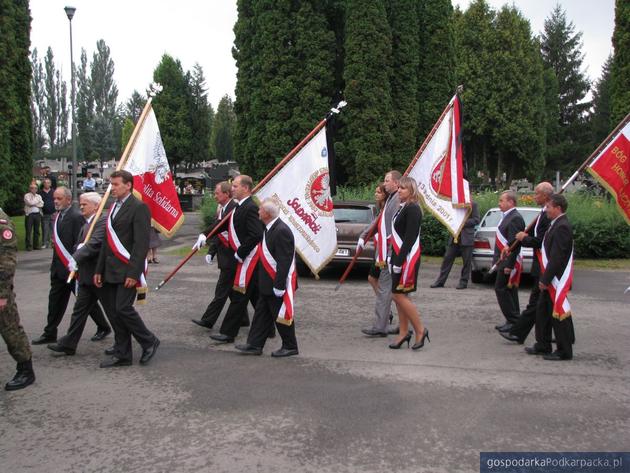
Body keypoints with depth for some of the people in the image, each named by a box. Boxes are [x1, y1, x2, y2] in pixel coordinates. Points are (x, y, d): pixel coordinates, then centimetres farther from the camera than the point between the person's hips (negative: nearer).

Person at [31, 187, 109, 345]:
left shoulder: (76, 216, -16)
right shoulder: (58, 216, 12)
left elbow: (80, 243, -21)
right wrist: (54, 263, 13)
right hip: (59, 267, 8)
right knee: (55, 300, 10)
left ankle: (103, 326, 21)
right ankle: (50, 334, 18)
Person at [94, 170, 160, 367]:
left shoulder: (138, 208, -10)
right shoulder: (114, 207, 17)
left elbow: (141, 243, -16)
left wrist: (133, 273, -21)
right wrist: (99, 270, 16)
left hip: (127, 270, -8)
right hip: (111, 271, 8)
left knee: (123, 308, -12)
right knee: (113, 311, 8)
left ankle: (149, 341, 9)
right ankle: (122, 354, 17)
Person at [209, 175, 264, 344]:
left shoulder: (250, 208, -18)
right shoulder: (239, 206, 12)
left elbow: (256, 235, -25)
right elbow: (223, 224, 16)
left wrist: (240, 254, -19)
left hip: (248, 258, -10)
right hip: (245, 258, 10)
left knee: (239, 295, -3)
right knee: (256, 296, 16)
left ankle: (228, 333, 3)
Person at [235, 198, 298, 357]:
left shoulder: (281, 231, -22)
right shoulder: (269, 229, 9)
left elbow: (284, 261, -25)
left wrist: (279, 285, -25)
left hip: (278, 284, -10)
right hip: (267, 284, 10)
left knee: (281, 315, 3)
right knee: (261, 313, 13)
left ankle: (290, 347, 18)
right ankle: (254, 345, 21)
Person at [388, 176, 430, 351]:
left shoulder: (412, 209, -14)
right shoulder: (402, 207, 14)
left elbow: (409, 238, -20)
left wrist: (399, 261, -21)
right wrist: (393, 258, 13)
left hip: (408, 258, -9)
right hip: (399, 256, 9)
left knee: (399, 295, -6)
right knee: (399, 295, 11)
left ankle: (420, 330, 5)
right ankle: (404, 333, 19)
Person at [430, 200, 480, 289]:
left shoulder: (473, 204, -3)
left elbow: (476, 220, -7)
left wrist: (463, 222, -15)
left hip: (466, 237, -4)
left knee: (466, 261, 3)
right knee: (447, 258, 5)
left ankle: (463, 282, 13)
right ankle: (440, 281, 10)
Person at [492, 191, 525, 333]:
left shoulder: (515, 218, -17)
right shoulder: (508, 216, 15)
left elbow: (514, 244, -22)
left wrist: (509, 265, -24)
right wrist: (497, 260, 17)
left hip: (508, 262, -10)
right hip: (504, 261, 10)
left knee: (501, 289, -7)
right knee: (509, 290, 13)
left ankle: (513, 321, -1)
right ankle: (513, 321, 20)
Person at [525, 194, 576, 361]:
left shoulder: (562, 227, -19)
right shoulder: (556, 225, 12)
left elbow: (556, 257, -23)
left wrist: (546, 280, -20)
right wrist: (544, 278, 15)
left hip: (557, 280, -10)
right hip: (550, 279, 10)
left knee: (558, 313, -1)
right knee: (543, 311, 16)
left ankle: (564, 351, 9)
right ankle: (543, 345, 26)